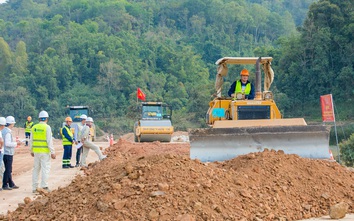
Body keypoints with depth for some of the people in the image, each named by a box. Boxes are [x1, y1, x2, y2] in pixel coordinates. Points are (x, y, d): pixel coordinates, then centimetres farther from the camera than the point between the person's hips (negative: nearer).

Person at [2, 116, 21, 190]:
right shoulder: (7, 132, -17)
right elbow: (7, 143, -23)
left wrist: (15, 142, 16)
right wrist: (16, 143, -12)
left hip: (5, 153, 10)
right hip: (8, 154, -10)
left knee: (9, 170, 16)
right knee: (7, 170, -2)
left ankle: (11, 184, 24)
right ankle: (5, 185, 4)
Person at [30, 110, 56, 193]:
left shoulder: (34, 127, 6)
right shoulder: (47, 127, -9)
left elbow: (31, 140, 12)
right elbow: (49, 141, -13)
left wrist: (31, 151, 22)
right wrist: (52, 152, -10)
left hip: (36, 151, 5)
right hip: (45, 151, -5)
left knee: (36, 169, 11)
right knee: (45, 168, 0)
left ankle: (34, 188, 13)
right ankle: (44, 186, -4)